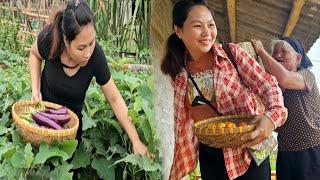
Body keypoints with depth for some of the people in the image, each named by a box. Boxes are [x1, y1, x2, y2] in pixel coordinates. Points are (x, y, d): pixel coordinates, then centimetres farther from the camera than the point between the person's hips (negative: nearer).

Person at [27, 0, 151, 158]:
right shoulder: (49, 37, -32)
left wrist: (136, 141, -21)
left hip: (73, 113, 0)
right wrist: (35, 88, -19)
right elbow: (35, 54, -6)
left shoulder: (96, 56, -33)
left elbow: (115, 99, -22)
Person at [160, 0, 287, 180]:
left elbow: (267, 85, -11)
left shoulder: (232, 53, -8)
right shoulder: (179, 74, 1)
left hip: (247, 150, -3)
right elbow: (183, 121, 8)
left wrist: (273, 115, -33)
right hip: (209, 156, 3)